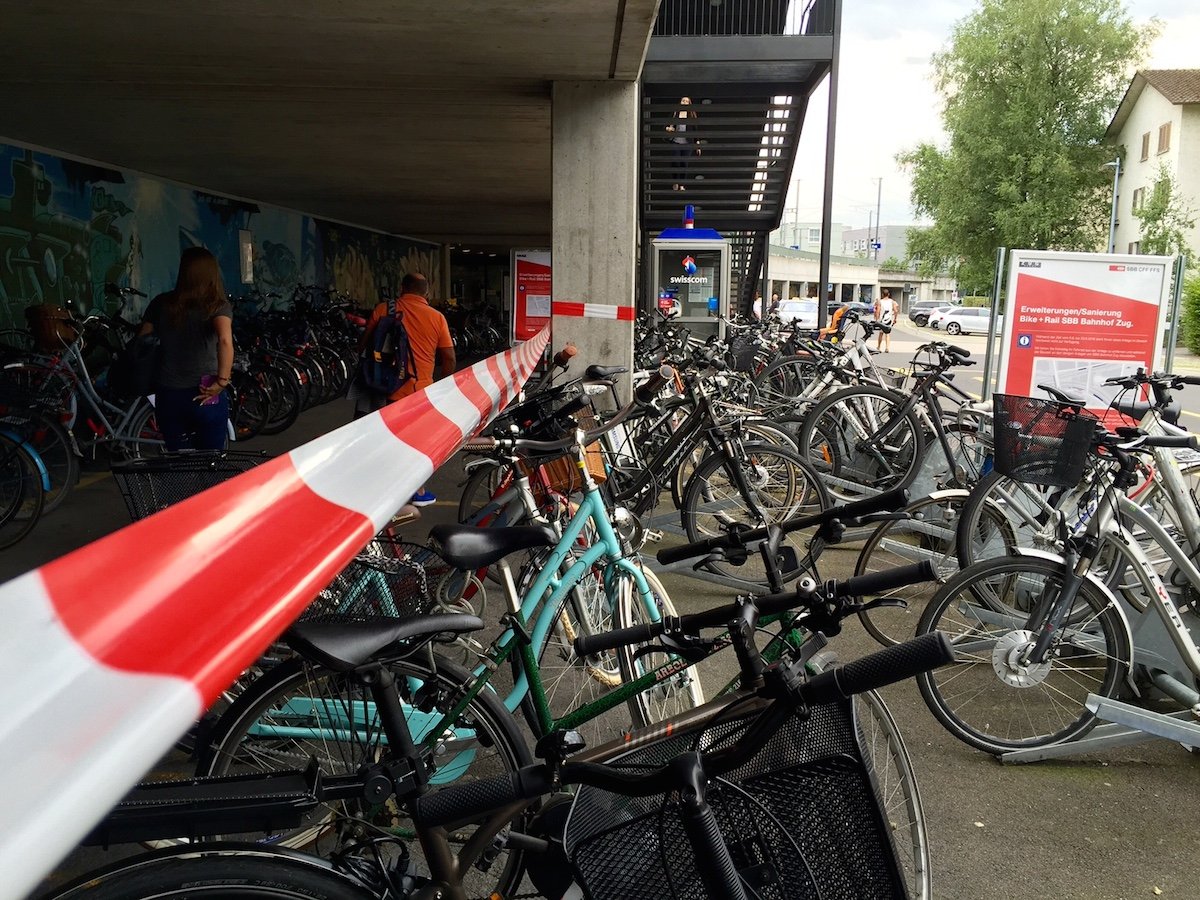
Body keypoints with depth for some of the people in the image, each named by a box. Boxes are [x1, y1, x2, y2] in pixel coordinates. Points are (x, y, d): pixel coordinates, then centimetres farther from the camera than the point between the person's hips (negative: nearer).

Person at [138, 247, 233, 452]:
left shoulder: (162, 303, 5)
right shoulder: (218, 305, -5)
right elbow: (225, 340, -25)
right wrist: (222, 381, -18)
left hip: (168, 396, 3)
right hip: (205, 397, -3)